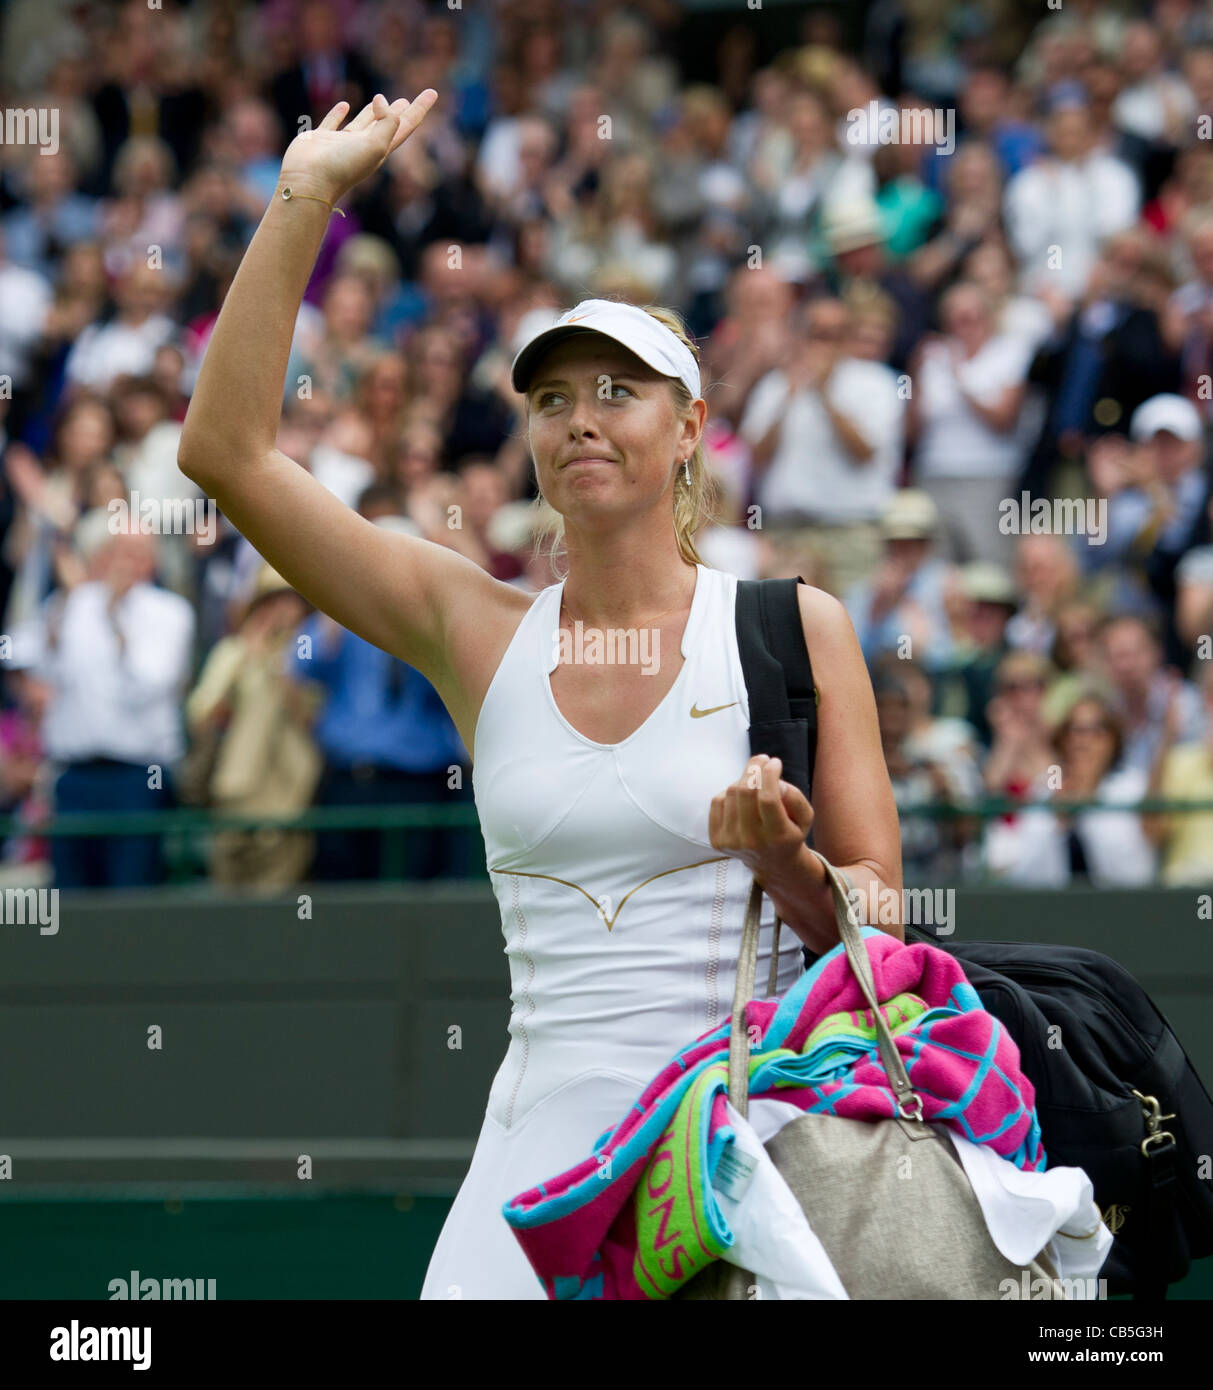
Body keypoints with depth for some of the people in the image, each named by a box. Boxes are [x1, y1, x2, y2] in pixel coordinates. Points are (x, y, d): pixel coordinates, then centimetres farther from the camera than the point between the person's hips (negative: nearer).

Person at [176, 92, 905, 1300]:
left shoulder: (795, 629, 3)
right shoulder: (478, 631, 8)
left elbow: (875, 920, 4)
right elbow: (225, 448, 3)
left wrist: (782, 863, -18)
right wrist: (305, 201, 1)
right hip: (545, 1140, 2)